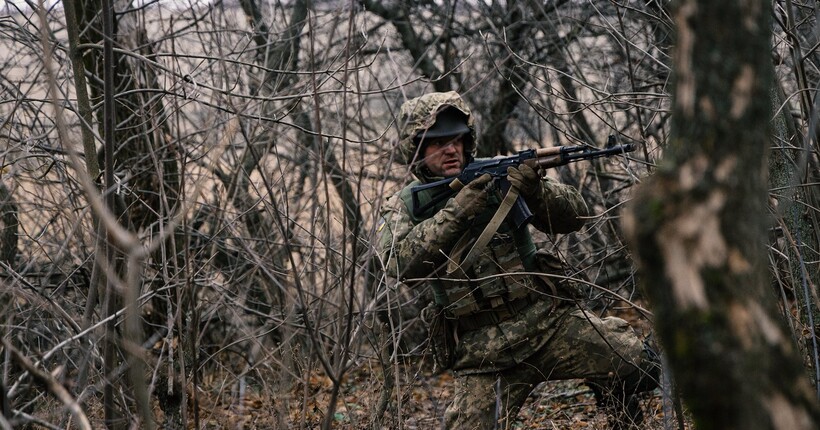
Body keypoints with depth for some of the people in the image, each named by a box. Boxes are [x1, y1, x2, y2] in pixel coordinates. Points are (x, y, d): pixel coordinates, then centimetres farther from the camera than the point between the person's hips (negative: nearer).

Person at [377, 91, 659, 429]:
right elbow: (401, 264, -19)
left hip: (551, 324, 0)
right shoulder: (401, 209, 2)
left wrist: (536, 191, -20)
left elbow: (575, 215, 0)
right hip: (483, 358, 0)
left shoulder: (500, 174, 4)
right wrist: (456, 210, -23)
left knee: (637, 362, -15)